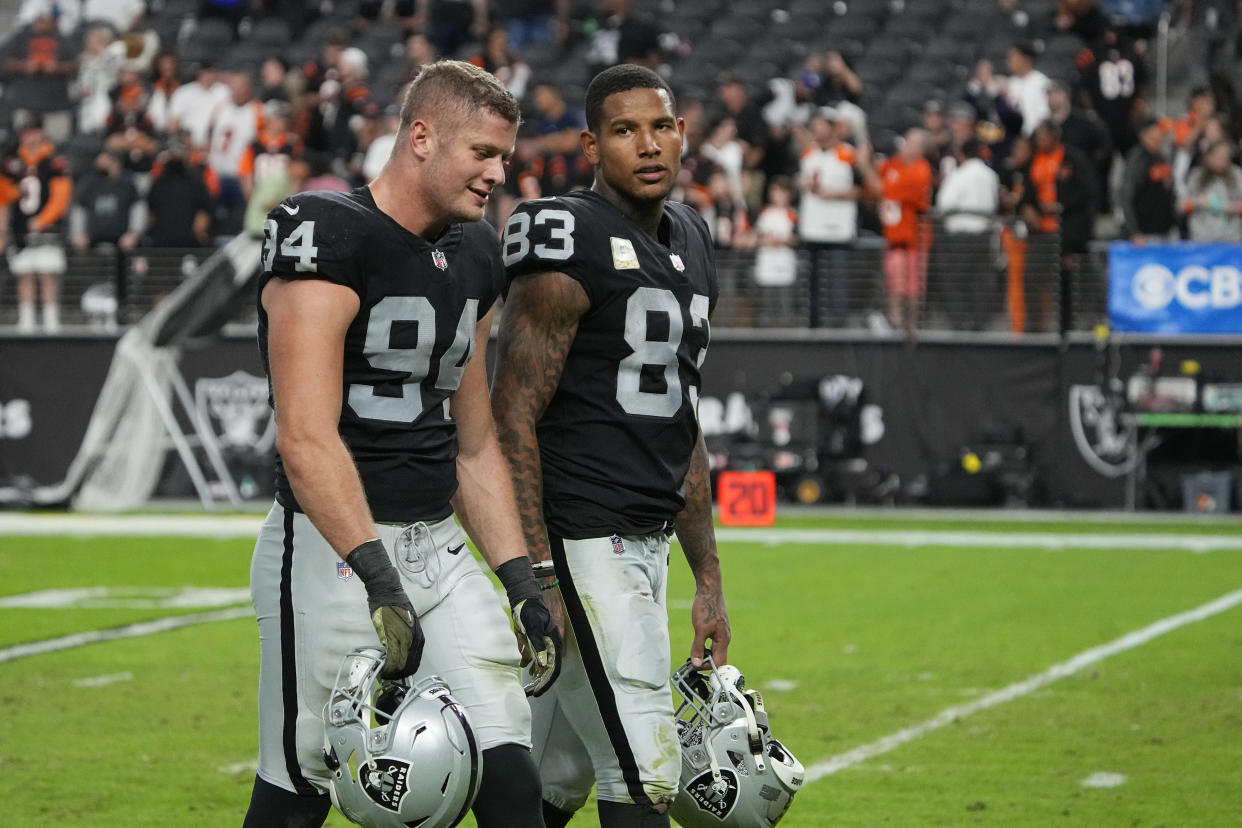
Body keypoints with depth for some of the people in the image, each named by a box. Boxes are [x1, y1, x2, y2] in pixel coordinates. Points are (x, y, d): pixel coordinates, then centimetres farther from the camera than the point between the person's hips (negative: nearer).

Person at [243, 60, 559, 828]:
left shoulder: (475, 256, 13)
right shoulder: (325, 235, -14)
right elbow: (307, 440, -23)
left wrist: (522, 583, 13)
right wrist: (377, 574, -29)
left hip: (439, 547, 7)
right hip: (333, 548, -7)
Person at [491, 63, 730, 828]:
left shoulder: (688, 244, 15)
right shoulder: (571, 251, -12)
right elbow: (513, 421, -14)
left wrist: (708, 578, 19)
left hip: (644, 543, 9)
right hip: (581, 542, -9)